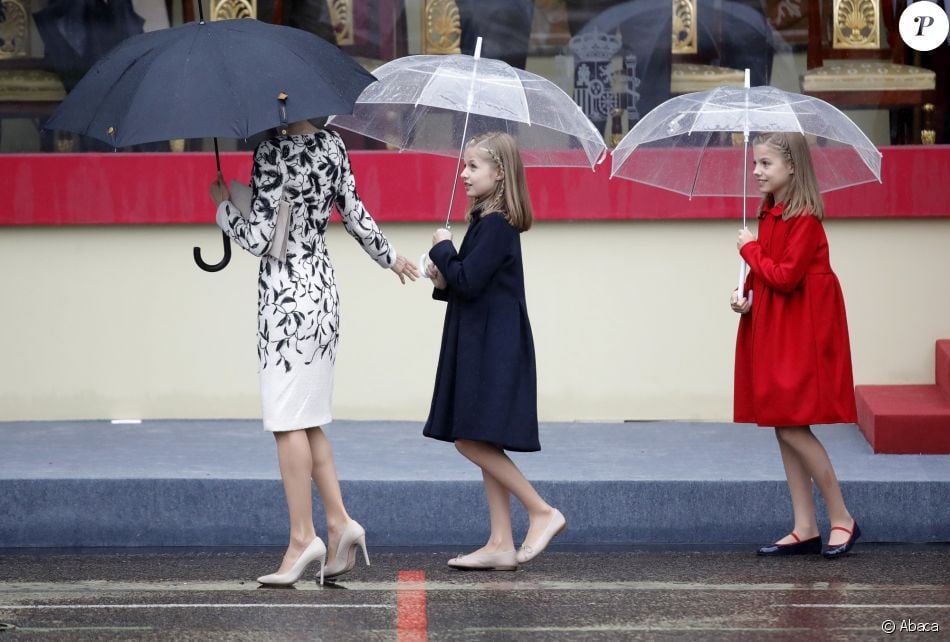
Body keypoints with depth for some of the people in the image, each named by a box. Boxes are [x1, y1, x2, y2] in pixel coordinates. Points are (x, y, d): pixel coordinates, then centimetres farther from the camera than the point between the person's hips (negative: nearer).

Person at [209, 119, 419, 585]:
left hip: (286, 295, -8)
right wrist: (389, 258, 29)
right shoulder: (332, 145, 5)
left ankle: (303, 536, 0)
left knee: (289, 422, -2)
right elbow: (356, 216, 13)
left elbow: (258, 240, -15)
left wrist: (223, 205, 1)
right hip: (324, 289, 8)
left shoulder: (272, 153, -15)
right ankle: (339, 521, 10)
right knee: (308, 420, 15)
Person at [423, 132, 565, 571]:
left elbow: (468, 281, -22)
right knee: (482, 444, 9)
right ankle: (501, 544, 10)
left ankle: (542, 513, -5)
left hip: (493, 349, -10)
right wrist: (443, 279, 2)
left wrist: (443, 249, -7)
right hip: (482, 347, 10)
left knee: (471, 439, -11)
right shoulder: (488, 222, 15)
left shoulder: (495, 226, -15)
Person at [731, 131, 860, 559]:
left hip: (802, 332, -9)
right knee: (784, 429, 8)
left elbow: (786, 276, -22)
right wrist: (748, 297, -3)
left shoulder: (804, 219, -16)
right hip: (773, 329, 9)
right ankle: (805, 530, 12)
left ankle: (842, 520, 1)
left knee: (792, 428, -11)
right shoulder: (770, 215, 10)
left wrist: (749, 249, -9)